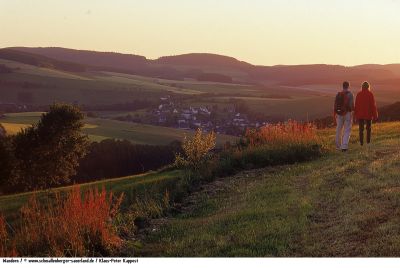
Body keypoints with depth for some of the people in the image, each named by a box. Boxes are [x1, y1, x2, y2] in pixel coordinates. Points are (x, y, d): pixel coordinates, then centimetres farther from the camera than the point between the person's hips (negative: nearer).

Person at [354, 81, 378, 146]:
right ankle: (368, 142, 12)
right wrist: (375, 115, -3)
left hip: (360, 114, 1)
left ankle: (361, 142, -1)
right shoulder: (370, 94, -8)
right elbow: (373, 105, -9)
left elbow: (356, 105, -2)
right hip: (368, 114, -1)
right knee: (368, 128, 13)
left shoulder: (358, 94, -2)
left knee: (361, 129, 6)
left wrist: (355, 115, 5)